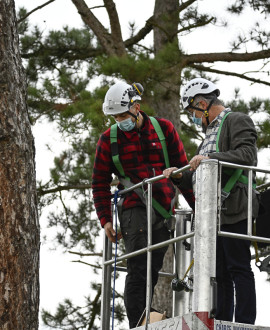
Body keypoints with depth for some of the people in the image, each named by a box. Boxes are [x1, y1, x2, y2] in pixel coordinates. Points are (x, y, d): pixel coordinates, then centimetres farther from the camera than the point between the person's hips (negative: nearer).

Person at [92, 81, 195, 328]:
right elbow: (100, 182, 10)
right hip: (134, 209, -2)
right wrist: (105, 219, 3)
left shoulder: (164, 129, 7)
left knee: (152, 271, 3)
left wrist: (197, 206, 10)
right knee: (139, 270, -11)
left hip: (164, 210, 2)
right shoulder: (109, 139, 5)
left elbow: (182, 170, 12)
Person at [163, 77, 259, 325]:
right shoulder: (211, 132, 30)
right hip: (212, 214, 9)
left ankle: (245, 324, -14)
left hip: (234, 210, -9)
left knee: (238, 268, -11)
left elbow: (247, 155, -17)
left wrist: (211, 159, -27)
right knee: (219, 273, 6)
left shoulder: (237, 121, 1)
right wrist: (179, 176, 15)